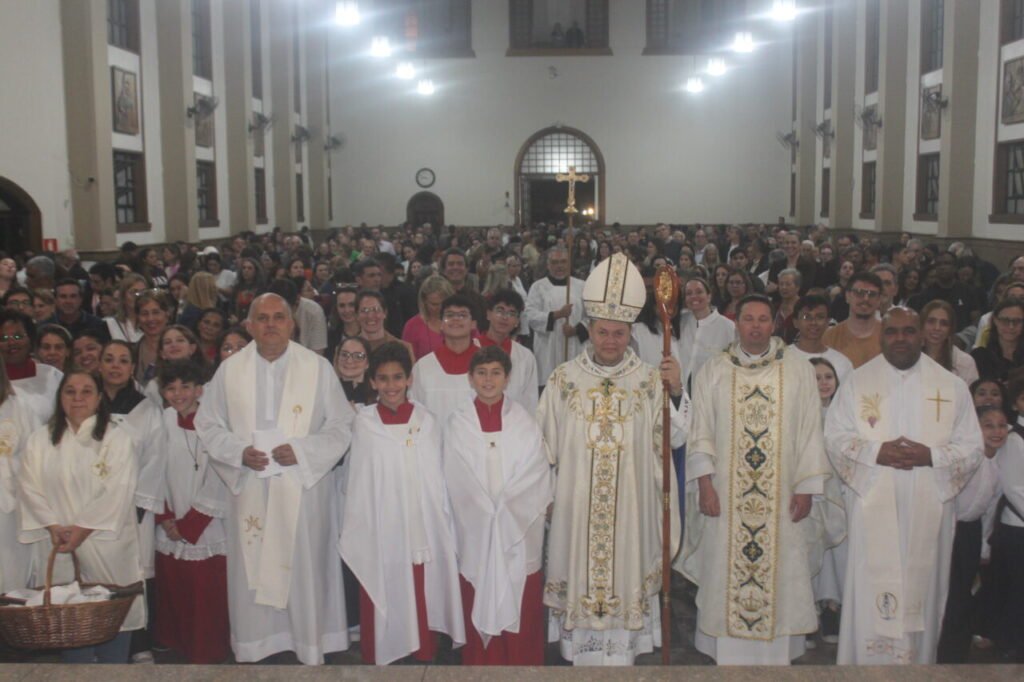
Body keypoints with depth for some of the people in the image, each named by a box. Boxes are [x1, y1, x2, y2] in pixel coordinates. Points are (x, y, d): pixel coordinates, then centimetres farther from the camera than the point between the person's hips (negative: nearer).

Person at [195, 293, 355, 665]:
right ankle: (251, 649, 22)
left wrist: (302, 451, -15)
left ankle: (310, 647, 18)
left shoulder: (318, 368, -4)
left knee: (304, 570, 4)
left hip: (303, 488, -2)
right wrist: (239, 452, -10)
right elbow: (208, 425, 7)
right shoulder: (230, 370, 3)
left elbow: (341, 426, -1)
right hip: (249, 490, 2)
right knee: (251, 571, 7)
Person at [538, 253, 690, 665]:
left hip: (630, 505, 0)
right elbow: (544, 444, 3)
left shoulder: (651, 380, -1)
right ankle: (580, 649, 24)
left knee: (626, 568, 7)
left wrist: (676, 391, -19)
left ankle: (621, 650, 22)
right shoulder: (564, 378, -2)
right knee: (579, 569, 7)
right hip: (576, 503, 0)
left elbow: (674, 439, -6)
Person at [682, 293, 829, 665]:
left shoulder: (799, 372, 4)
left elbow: (810, 432, 3)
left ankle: (777, 655, 16)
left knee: (780, 578, 4)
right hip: (725, 499, 0)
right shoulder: (712, 372, 4)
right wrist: (705, 485, -5)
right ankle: (727, 655, 17)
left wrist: (806, 488, -2)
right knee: (725, 578, 5)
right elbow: (700, 432, 2)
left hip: (781, 501, 0)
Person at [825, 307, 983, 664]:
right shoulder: (857, 382, 4)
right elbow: (835, 437, 1)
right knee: (872, 596, 0)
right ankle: (867, 662, 12)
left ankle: (918, 662, 20)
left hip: (928, 511, 1)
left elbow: (972, 448, 3)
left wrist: (931, 455, -15)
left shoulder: (952, 386, 5)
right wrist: (876, 451, -16)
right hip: (873, 509, -1)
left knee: (921, 593, 7)